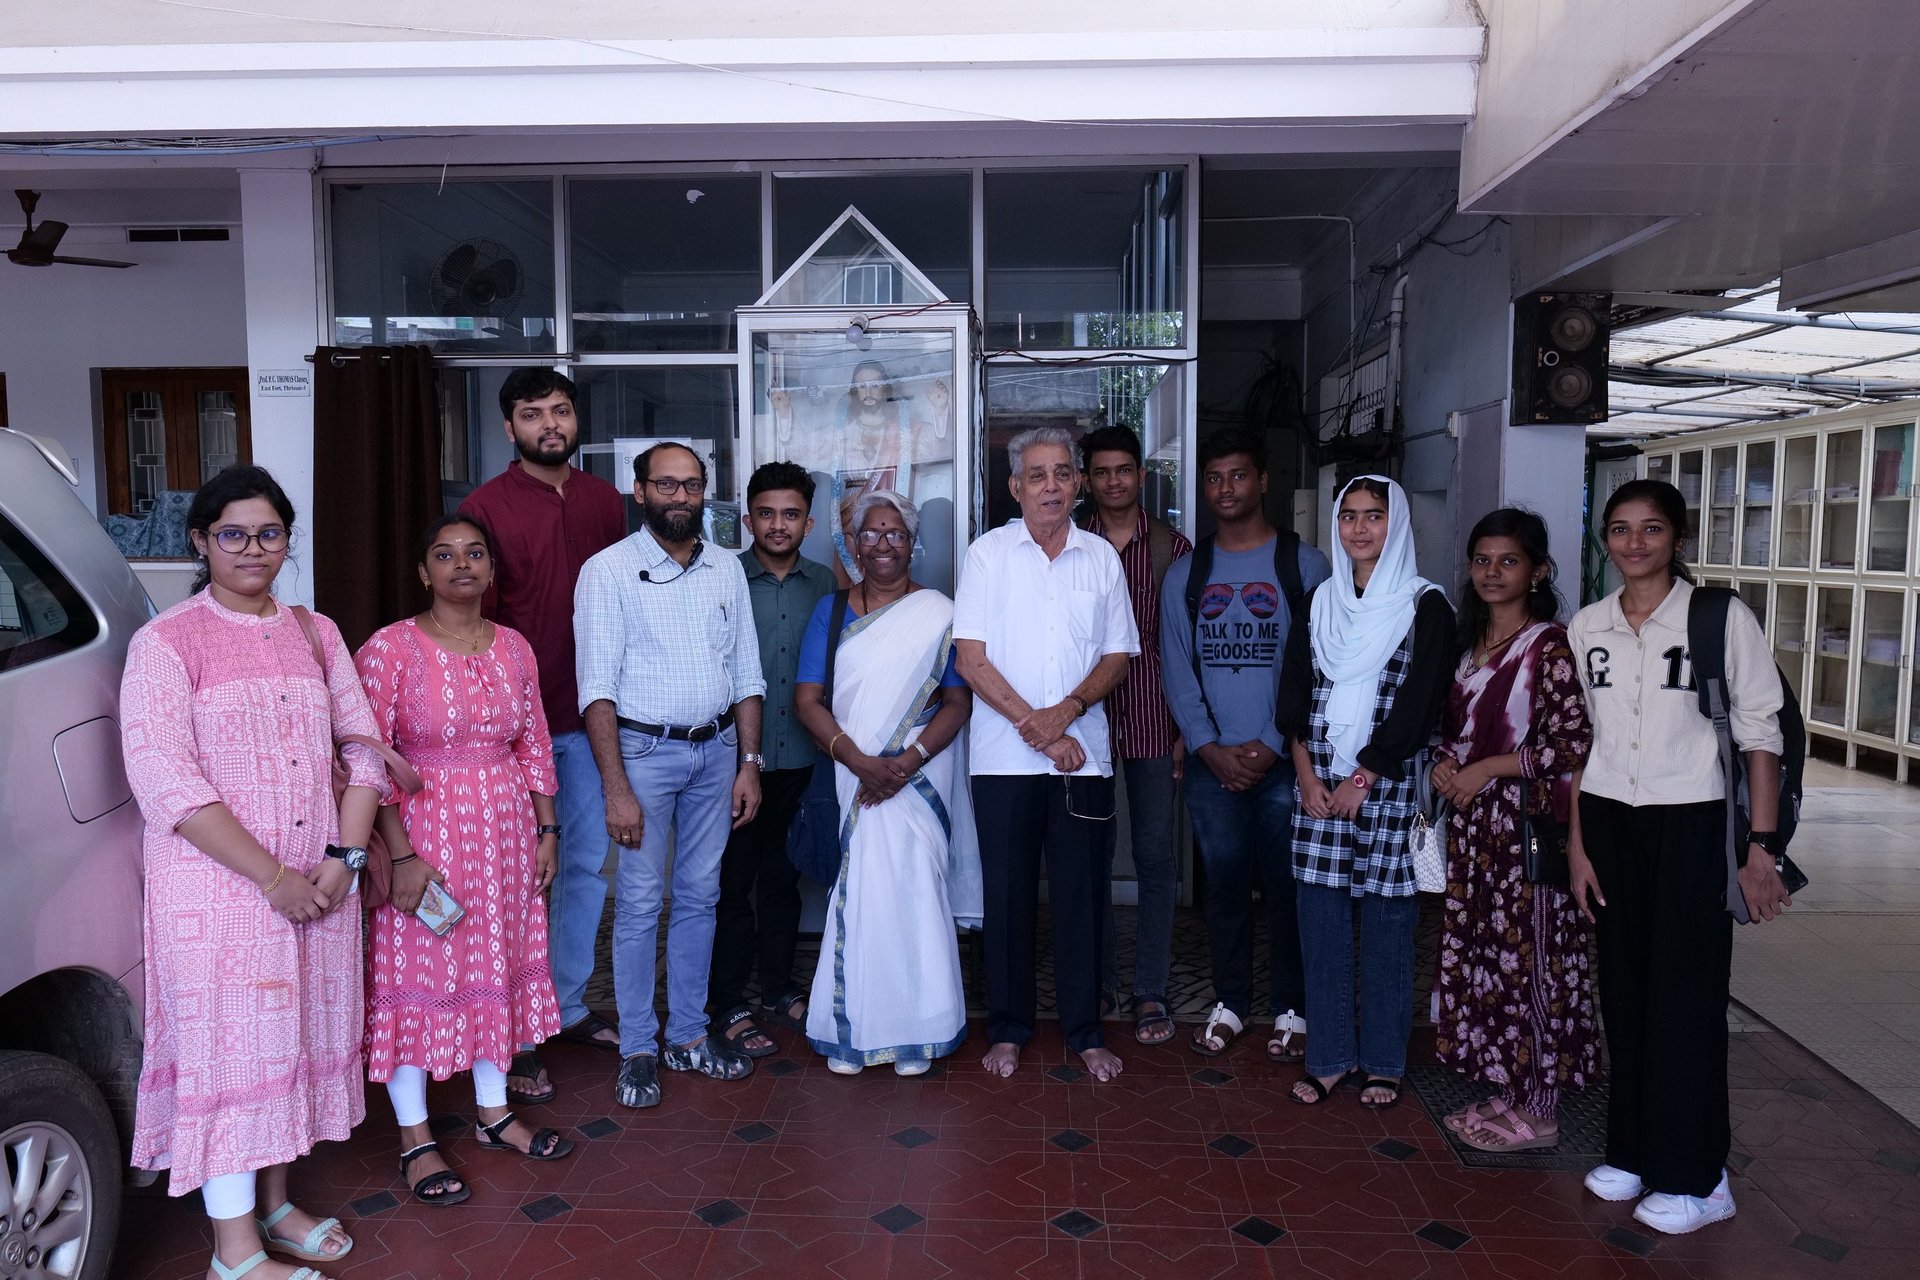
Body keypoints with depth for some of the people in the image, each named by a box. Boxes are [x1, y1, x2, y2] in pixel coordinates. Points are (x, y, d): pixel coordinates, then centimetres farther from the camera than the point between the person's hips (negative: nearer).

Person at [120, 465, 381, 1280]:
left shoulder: (314, 633, 9)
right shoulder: (166, 643, -7)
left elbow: (362, 742, 8)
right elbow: (164, 780, -15)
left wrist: (345, 856, -5)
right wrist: (272, 878, -17)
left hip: (319, 882, 5)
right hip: (218, 887, -5)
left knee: (297, 1037, 15)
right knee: (229, 1048, 3)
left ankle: (275, 1204, 34)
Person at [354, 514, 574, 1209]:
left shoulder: (514, 648, 5)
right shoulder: (389, 649, -11)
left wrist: (545, 830, 7)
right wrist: (400, 856, -17)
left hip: (505, 834, 5)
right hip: (423, 834, -5)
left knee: (498, 967, 14)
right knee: (417, 976, 4)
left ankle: (493, 1112, 32)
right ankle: (415, 1140, 20)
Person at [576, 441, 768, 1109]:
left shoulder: (726, 568, 7)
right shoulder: (608, 571, -7)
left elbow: (746, 672, 9)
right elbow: (597, 687, -11)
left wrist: (749, 763, 3)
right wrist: (616, 787, -16)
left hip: (717, 750, 4)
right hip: (644, 750, -4)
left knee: (700, 896, 11)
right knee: (639, 903, 1)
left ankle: (689, 1034, 23)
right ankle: (638, 1048, 13)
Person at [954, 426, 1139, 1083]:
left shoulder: (1102, 557, 8)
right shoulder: (988, 554, 1)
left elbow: (1118, 655, 7)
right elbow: (971, 658, -4)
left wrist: (1066, 711, -11)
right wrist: (1033, 724, -11)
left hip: (1084, 754, 2)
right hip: (1004, 757, -1)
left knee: (1082, 894, 6)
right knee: (1008, 895, 6)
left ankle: (1085, 1031, 19)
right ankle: (1008, 1029, 20)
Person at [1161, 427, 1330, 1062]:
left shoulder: (1305, 564, 0)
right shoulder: (1184, 575, 9)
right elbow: (1177, 670, 5)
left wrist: (1273, 746, -11)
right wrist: (1211, 748, -7)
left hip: (1283, 761, -2)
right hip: (1212, 763, 2)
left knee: (1286, 887, 4)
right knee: (1224, 885, 9)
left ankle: (1291, 1009, 18)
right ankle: (1230, 1003, 23)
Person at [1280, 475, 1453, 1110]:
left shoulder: (1425, 605, -2)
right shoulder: (1322, 600, 11)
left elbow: (1417, 704, -8)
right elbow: (1295, 690, 8)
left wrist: (1363, 780, -10)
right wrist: (1306, 774, -4)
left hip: (1386, 783, -4)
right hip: (1318, 781, 4)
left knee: (1386, 922, 3)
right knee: (1320, 920, 5)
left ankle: (1383, 1063, 16)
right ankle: (1328, 1057, 16)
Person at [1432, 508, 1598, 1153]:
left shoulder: (1550, 645, -11)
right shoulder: (1470, 641, 12)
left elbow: (1575, 743, -16)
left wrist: (1486, 768, -15)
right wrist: (1443, 760, 1)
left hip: (1527, 823, -8)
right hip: (1473, 825, 8)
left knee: (1527, 958, -1)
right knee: (1478, 954, 12)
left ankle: (1538, 1111, 12)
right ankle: (1505, 1092, 25)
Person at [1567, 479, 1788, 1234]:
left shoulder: (1722, 618, -7)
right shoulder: (1586, 627, 5)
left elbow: (1760, 735, -6)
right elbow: (1580, 743, 9)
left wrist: (1761, 846, -9)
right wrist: (1577, 843, 8)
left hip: (1693, 824, -4)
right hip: (1610, 823, 4)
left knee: (1686, 997, 1)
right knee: (1624, 989, 9)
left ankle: (1695, 1178, 15)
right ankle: (1632, 1150, 24)